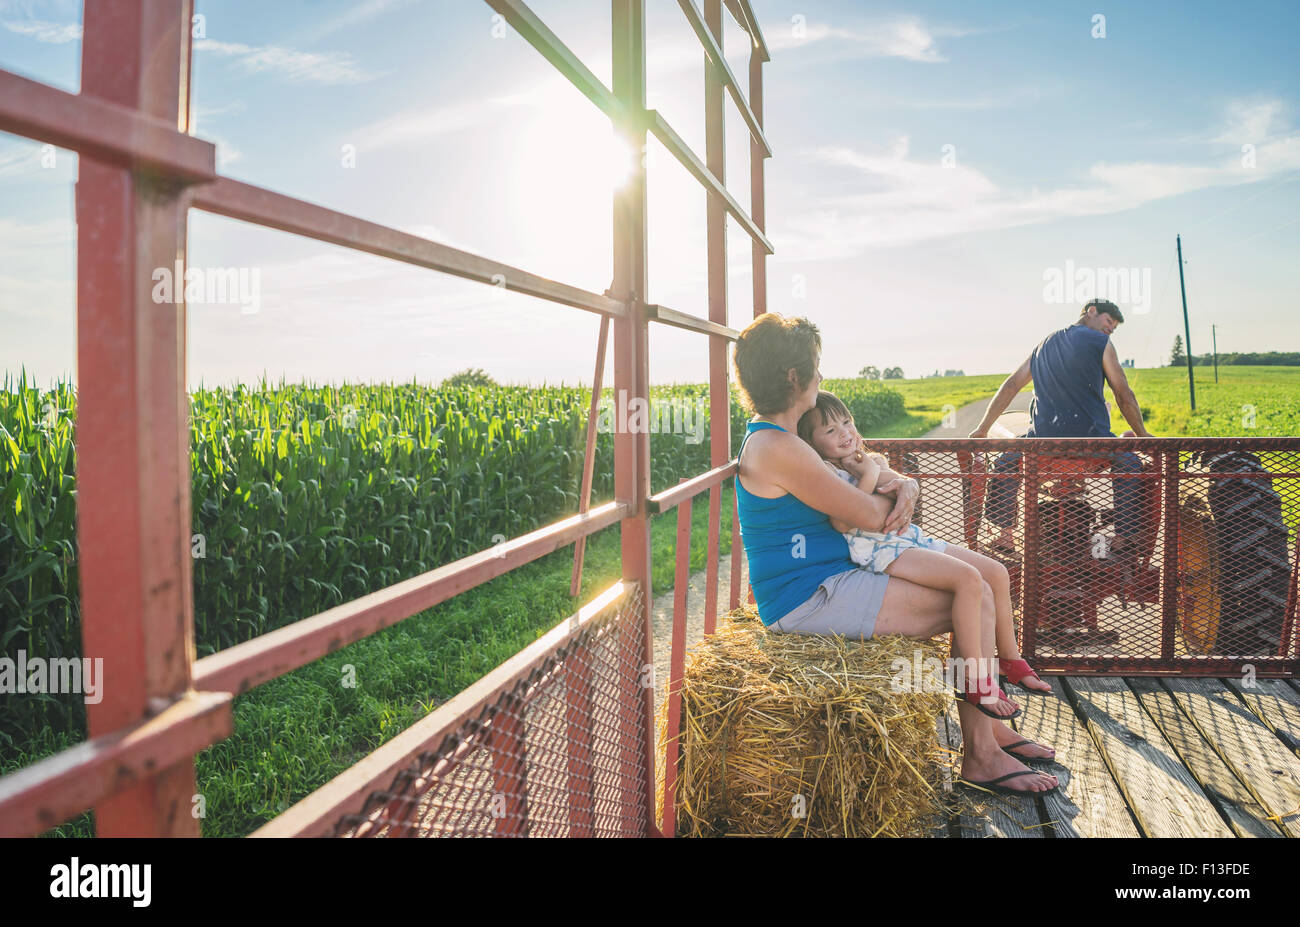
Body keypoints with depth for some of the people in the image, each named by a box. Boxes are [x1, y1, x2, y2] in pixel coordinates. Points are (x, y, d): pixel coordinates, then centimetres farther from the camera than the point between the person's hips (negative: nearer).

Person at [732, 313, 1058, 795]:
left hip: (823, 582, 11)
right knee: (975, 599, -10)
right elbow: (869, 515, -19)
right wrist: (895, 497, 4)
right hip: (811, 599, -11)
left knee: (974, 589, 8)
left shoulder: (772, 437, 14)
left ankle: (984, 737, 16)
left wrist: (906, 486, -4)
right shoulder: (776, 448, -21)